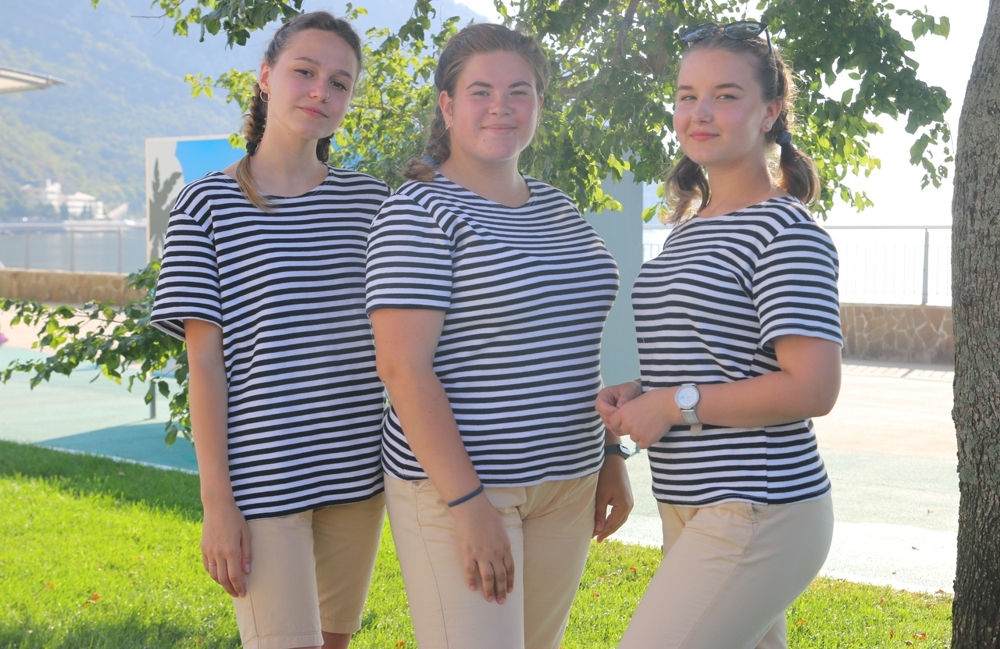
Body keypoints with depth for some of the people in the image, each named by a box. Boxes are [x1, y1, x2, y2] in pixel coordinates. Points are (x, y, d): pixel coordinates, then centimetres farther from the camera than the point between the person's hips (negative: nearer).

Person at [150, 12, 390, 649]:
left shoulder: (369, 201, 7)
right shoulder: (207, 204, -3)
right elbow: (204, 361, -6)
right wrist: (217, 501, -9)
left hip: (358, 475, 4)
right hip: (262, 479, -4)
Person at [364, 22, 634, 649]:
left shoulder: (558, 208, 12)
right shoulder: (418, 213, -11)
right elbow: (403, 366, -18)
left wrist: (612, 455, 15)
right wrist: (467, 503, -22)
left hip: (565, 485, 7)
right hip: (454, 482, -7)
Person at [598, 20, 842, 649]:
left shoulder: (787, 233, -13)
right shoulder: (687, 229, 15)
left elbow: (812, 390, -20)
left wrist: (673, 405, -16)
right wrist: (635, 394, 5)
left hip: (756, 513, -9)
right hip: (691, 511, 9)